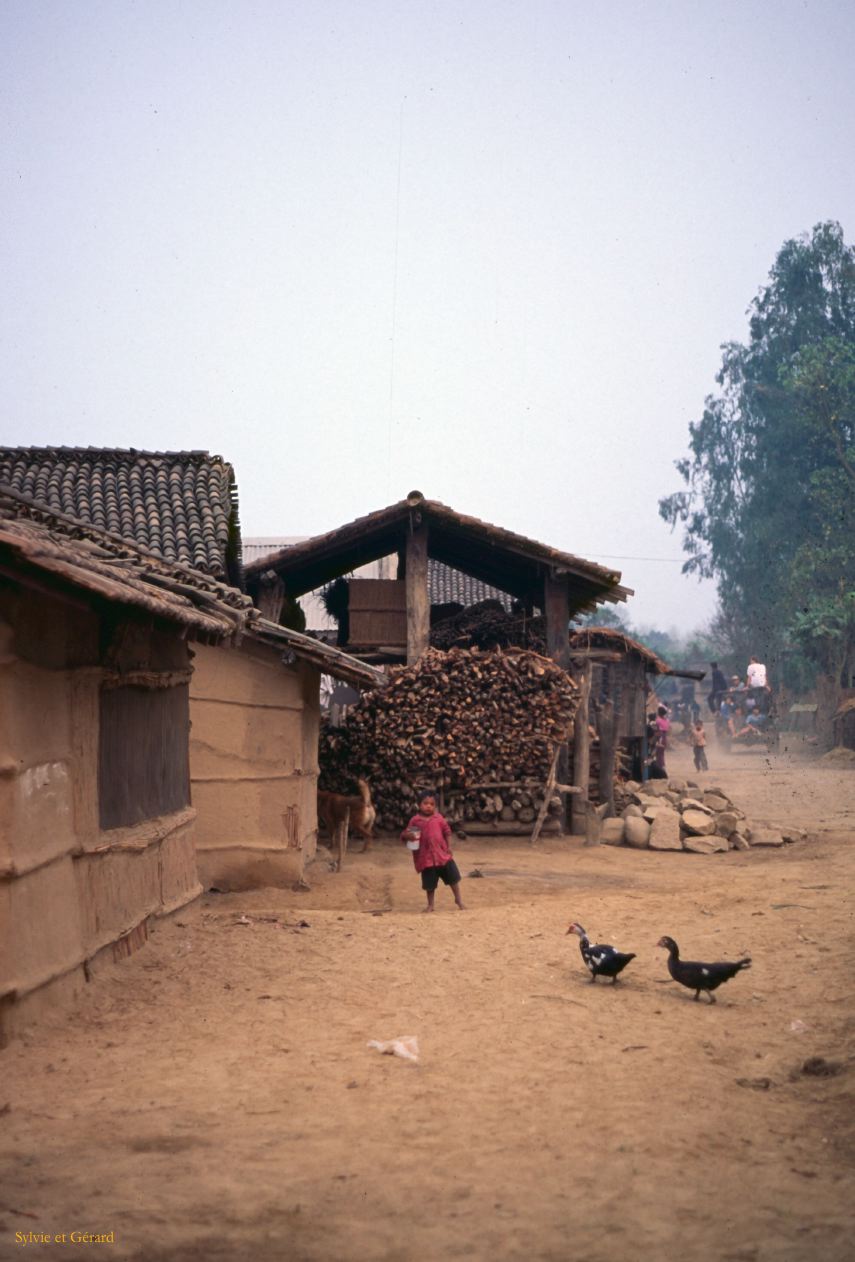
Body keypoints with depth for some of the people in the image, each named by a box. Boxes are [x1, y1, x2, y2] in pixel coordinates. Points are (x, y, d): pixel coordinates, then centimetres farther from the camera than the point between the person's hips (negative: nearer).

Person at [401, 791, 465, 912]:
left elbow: (447, 832, 7)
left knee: (453, 877, 8)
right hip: (426, 857, -1)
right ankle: (430, 904, 24)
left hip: (442, 854, 1)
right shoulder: (415, 820, -4)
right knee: (429, 883, 7)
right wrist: (408, 836, -24)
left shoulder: (438, 818, -1)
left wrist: (449, 846, 2)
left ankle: (458, 900, 25)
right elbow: (405, 834, -1)